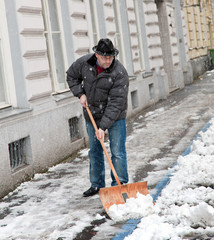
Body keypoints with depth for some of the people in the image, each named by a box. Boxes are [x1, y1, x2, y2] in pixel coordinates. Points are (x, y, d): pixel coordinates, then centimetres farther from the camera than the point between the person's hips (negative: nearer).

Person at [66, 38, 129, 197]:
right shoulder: (84, 63, -11)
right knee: (94, 151, 13)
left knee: (118, 152, -5)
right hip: (92, 115, 4)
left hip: (115, 117, -4)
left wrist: (103, 127, -31)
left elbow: (116, 103, -27)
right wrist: (80, 94, -5)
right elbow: (71, 76, 10)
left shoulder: (120, 73, -24)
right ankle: (97, 185, 26)